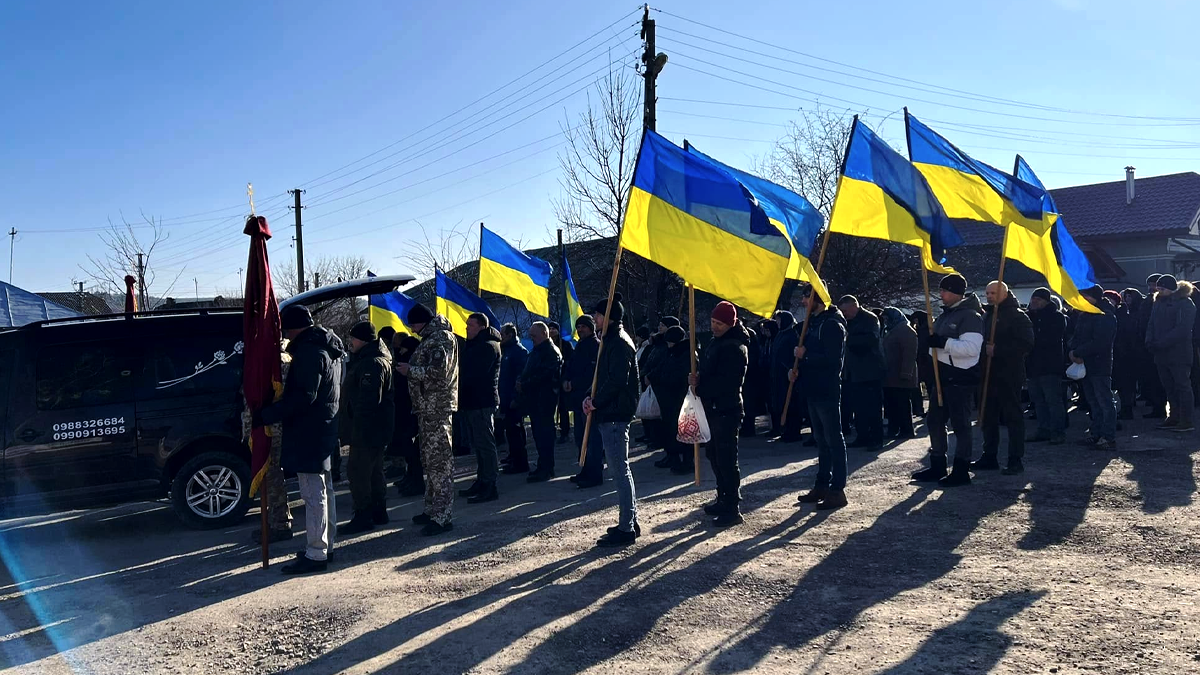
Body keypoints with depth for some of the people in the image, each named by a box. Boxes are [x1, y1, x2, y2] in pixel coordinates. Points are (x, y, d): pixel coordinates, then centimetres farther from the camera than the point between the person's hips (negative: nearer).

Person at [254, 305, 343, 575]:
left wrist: (267, 415, -23)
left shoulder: (309, 352, -18)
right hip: (324, 429, 11)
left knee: (314, 494, -6)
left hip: (308, 433, -11)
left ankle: (316, 554, -2)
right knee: (323, 490, 17)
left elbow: (304, 396, -26)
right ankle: (325, 545, 28)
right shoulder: (327, 348, 15)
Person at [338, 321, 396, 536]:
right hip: (376, 429, 11)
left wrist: (357, 425, -23)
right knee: (373, 471, 17)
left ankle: (363, 517, -4)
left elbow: (369, 399, -25)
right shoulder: (366, 359, 18)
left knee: (358, 471, -8)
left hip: (367, 429, -11)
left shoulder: (372, 363, -18)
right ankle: (378, 512, 26)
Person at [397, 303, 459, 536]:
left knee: (439, 461, -9)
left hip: (437, 409, -11)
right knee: (430, 460, 16)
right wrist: (411, 370, 9)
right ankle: (432, 510, 26)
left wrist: (410, 370, -12)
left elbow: (438, 371, -22)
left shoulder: (440, 337, -12)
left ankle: (443, 517, -6)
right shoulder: (431, 338, 19)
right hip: (428, 408, 11)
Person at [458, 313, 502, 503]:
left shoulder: (488, 346, -11)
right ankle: (482, 481, 22)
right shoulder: (471, 345, 20)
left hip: (482, 402, -10)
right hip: (469, 402, 10)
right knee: (477, 445, 14)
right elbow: (464, 372, 18)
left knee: (485, 444, -8)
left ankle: (490, 487, -5)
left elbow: (474, 374, -20)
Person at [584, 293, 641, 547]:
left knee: (620, 470, -7)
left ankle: (626, 528, -2)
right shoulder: (612, 340, 18)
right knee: (620, 469, 15)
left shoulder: (618, 343, -14)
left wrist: (595, 402, -13)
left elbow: (617, 381, -22)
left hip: (614, 414, -11)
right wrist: (592, 398, 6)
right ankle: (630, 522, 23)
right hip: (611, 414, 11)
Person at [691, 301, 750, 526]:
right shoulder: (715, 342, 15)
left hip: (726, 410, -10)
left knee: (726, 459, -8)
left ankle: (732, 508, -3)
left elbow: (727, 383, -23)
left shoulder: (734, 347, -16)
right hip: (713, 408, 10)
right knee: (715, 455, 17)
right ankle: (724, 499, 30)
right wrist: (697, 379, 1)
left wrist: (700, 387, -16)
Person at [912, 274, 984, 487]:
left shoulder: (970, 316, -14)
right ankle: (937, 467, 24)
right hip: (943, 376, 10)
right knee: (934, 420, 13)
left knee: (960, 423, -4)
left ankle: (961, 471, 5)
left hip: (961, 379, -10)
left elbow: (971, 347, -26)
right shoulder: (945, 315, 15)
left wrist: (943, 343, -27)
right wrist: (933, 341, 7)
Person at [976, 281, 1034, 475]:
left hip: (1009, 376, -8)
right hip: (988, 374, 8)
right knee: (988, 417, 12)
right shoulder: (987, 315, 17)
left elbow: (1026, 345, -17)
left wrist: (997, 350, -21)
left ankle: (1016, 460, 2)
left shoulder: (1017, 316, -7)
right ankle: (989, 457, 20)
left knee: (1013, 417, -2)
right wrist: (984, 349, 5)